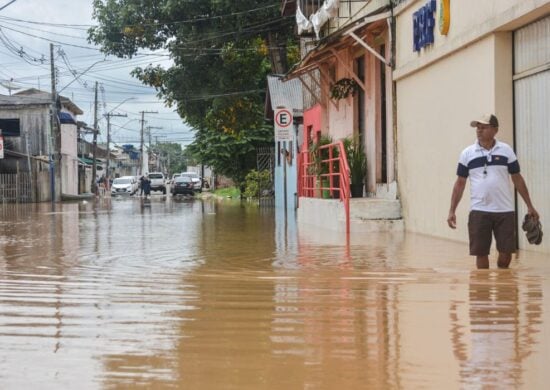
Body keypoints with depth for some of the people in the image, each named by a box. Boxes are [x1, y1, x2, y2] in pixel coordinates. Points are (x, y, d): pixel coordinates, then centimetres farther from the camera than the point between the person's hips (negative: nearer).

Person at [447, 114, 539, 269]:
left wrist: (529, 206, 6)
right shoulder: (467, 153, 4)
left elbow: (517, 179, 9)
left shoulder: (506, 151, 4)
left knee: (506, 252, 0)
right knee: (481, 253, 0)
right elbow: (460, 183, 7)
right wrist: (452, 211, 1)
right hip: (479, 212, 0)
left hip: (505, 211, 0)